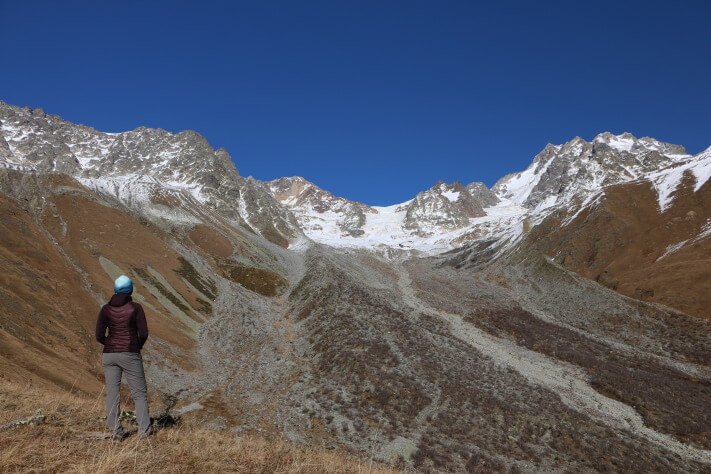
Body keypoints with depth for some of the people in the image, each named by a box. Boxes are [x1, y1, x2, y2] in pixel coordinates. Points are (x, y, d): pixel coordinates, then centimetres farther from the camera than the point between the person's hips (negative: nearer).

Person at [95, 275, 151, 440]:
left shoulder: (105, 309, 2)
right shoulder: (136, 307, -6)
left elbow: (99, 336, -1)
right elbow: (143, 333, -8)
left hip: (109, 355, 3)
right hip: (130, 356, -3)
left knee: (112, 394, 8)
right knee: (139, 393, 7)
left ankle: (116, 432, 4)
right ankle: (144, 430, 0)